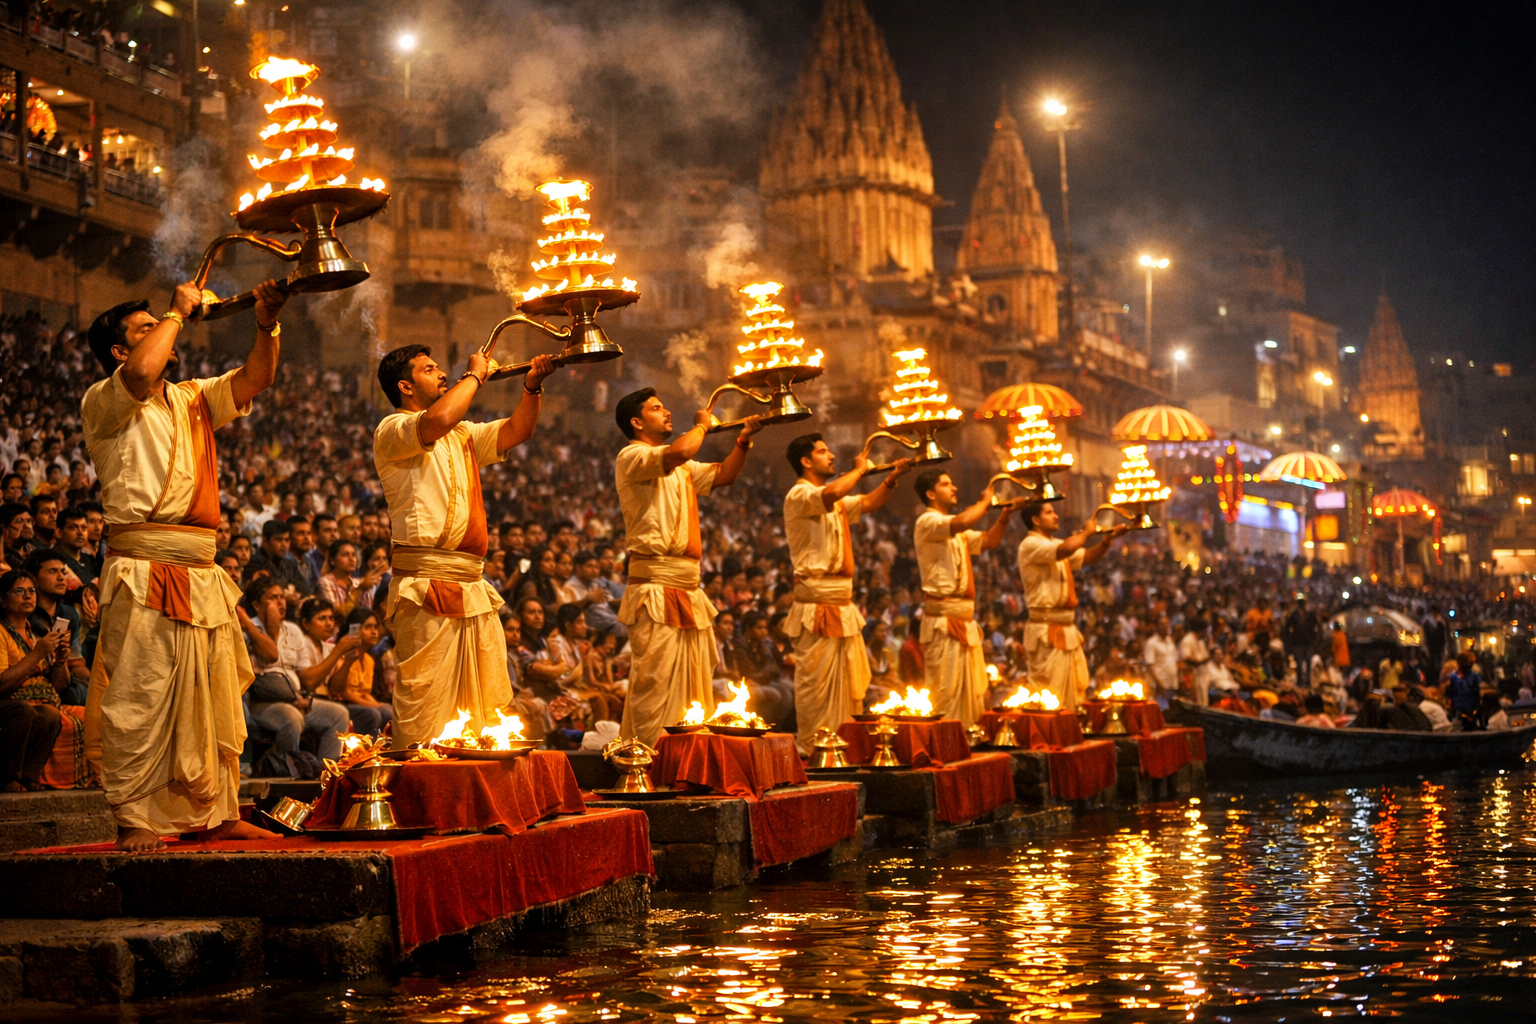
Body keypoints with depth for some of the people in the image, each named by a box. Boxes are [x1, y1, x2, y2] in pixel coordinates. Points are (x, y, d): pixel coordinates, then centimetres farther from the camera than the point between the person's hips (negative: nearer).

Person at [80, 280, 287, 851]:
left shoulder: (190, 400, 21)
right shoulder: (105, 403, -1)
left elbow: (254, 380, 16)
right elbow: (143, 371, -21)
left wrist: (267, 326, -1)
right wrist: (178, 311, -7)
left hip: (202, 575, 7)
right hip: (144, 574, -7)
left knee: (213, 702, 10)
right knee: (140, 700, -8)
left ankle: (214, 815, 17)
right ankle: (133, 821, -4)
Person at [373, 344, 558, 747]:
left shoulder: (461, 435, 23)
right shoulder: (392, 430, -2)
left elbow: (516, 431, 19)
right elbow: (437, 420, -22)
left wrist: (532, 385, 3)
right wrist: (476, 374, -8)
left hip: (474, 590, 8)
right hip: (426, 590, -8)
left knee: (490, 714, 8)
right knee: (425, 717, -10)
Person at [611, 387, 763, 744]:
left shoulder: (680, 468, 22)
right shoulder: (631, 457, -6)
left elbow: (724, 475, 25)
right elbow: (678, 452, -24)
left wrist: (743, 439, 10)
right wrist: (702, 424, -7)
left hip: (688, 587, 9)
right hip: (656, 586, -9)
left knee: (692, 684, 10)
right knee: (655, 684, -12)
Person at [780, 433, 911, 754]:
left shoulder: (835, 503, 21)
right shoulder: (799, 495, -9)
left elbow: (868, 503, 22)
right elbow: (832, 493, -28)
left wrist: (892, 477, 7)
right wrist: (859, 470, -13)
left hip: (843, 601, 9)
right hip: (817, 600, -9)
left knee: (850, 679, 11)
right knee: (816, 677, -8)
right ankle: (808, 749, -3)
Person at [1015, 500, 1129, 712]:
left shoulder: (1056, 544, 18)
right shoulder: (1030, 545, -11)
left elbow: (1087, 557, 17)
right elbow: (1065, 549, -26)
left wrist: (1108, 538, 2)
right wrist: (1086, 532, -10)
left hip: (1068, 629, 9)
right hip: (1047, 631, -9)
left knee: (1077, 691, 12)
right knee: (1049, 694, -10)